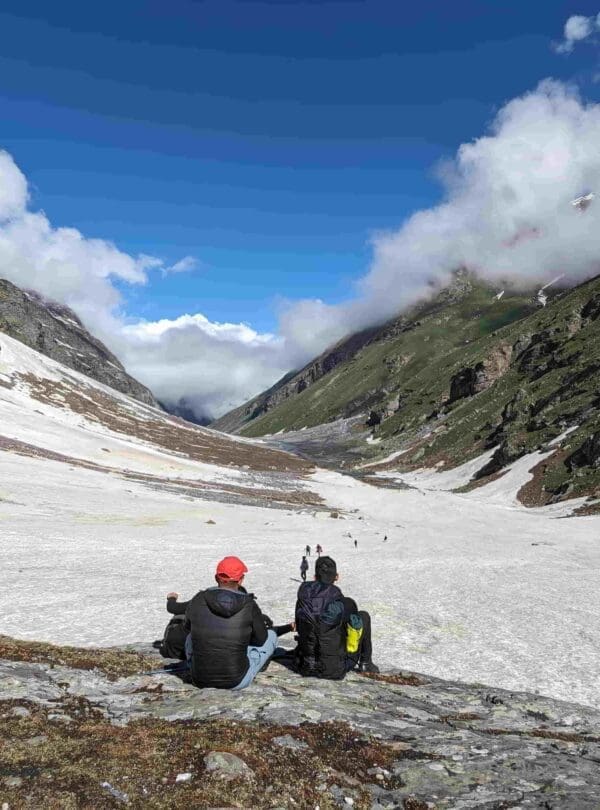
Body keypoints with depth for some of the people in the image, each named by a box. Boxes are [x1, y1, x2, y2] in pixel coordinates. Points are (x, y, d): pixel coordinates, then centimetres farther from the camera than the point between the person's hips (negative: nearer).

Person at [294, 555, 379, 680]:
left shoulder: (302, 599, -6)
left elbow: (299, 628, 6)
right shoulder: (344, 603, -15)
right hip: (335, 670, -4)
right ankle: (365, 663, 26)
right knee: (364, 616, 14)